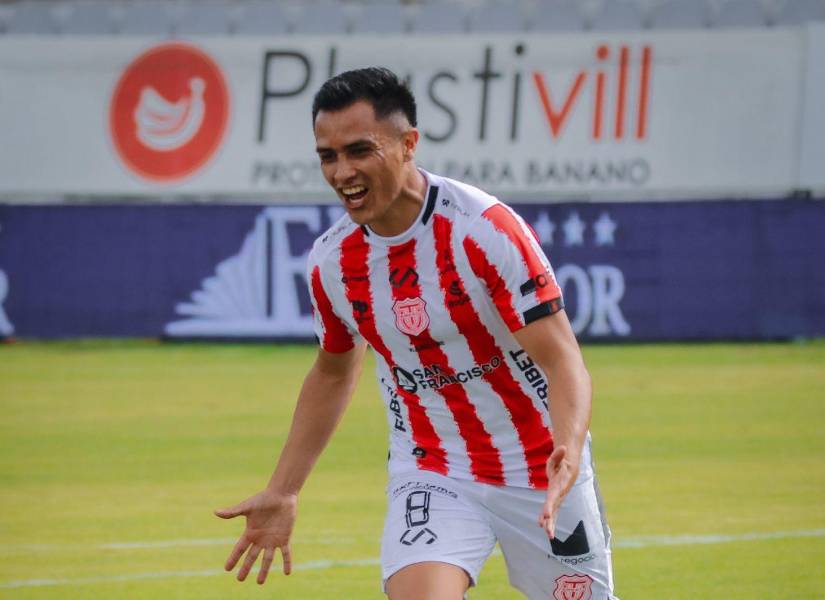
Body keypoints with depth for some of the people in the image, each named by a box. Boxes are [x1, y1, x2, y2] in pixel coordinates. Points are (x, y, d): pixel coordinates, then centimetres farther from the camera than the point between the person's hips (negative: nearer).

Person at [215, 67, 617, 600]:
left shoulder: (486, 229, -21)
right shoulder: (331, 261, -5)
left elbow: (563, 359, -23)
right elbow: (334, 372, 15)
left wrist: (568, 451, -42)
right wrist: (282, 493, 14)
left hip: (540, 473, -2)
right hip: (429, 476, 2)